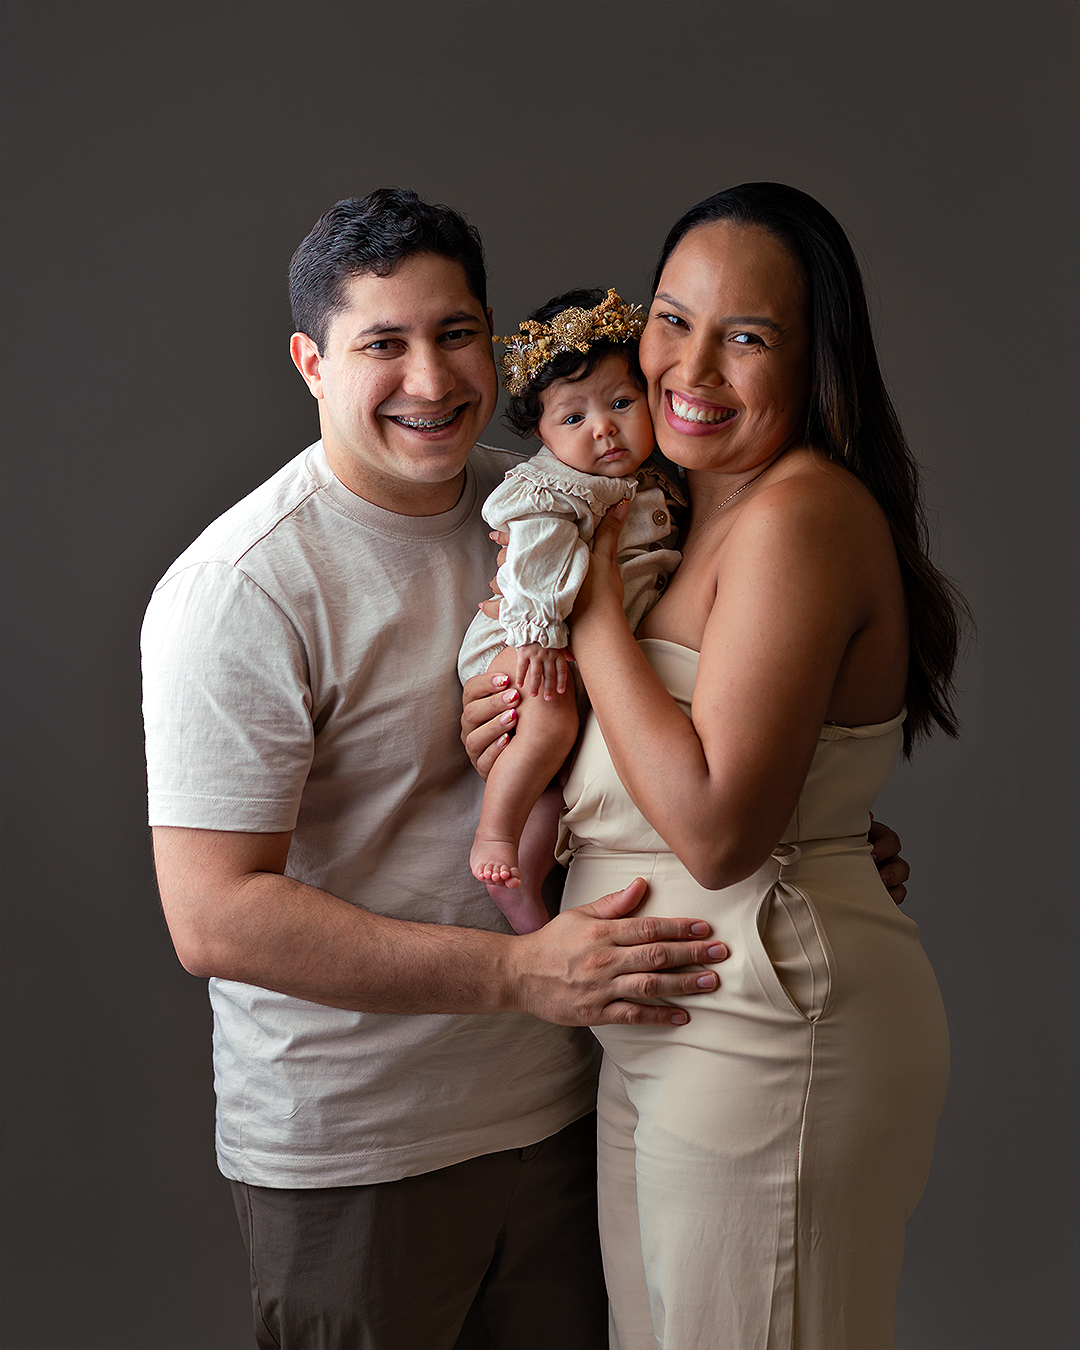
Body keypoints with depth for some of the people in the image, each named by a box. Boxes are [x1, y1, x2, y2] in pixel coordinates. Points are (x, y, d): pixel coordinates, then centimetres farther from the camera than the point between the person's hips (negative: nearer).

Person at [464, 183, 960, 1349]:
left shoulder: (802, 512, -20)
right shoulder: (702, 508, 10)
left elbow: (717, 831, -26)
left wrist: (589, 605, -18)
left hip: (766, 1033, -9)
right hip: (656, 1031, 9)